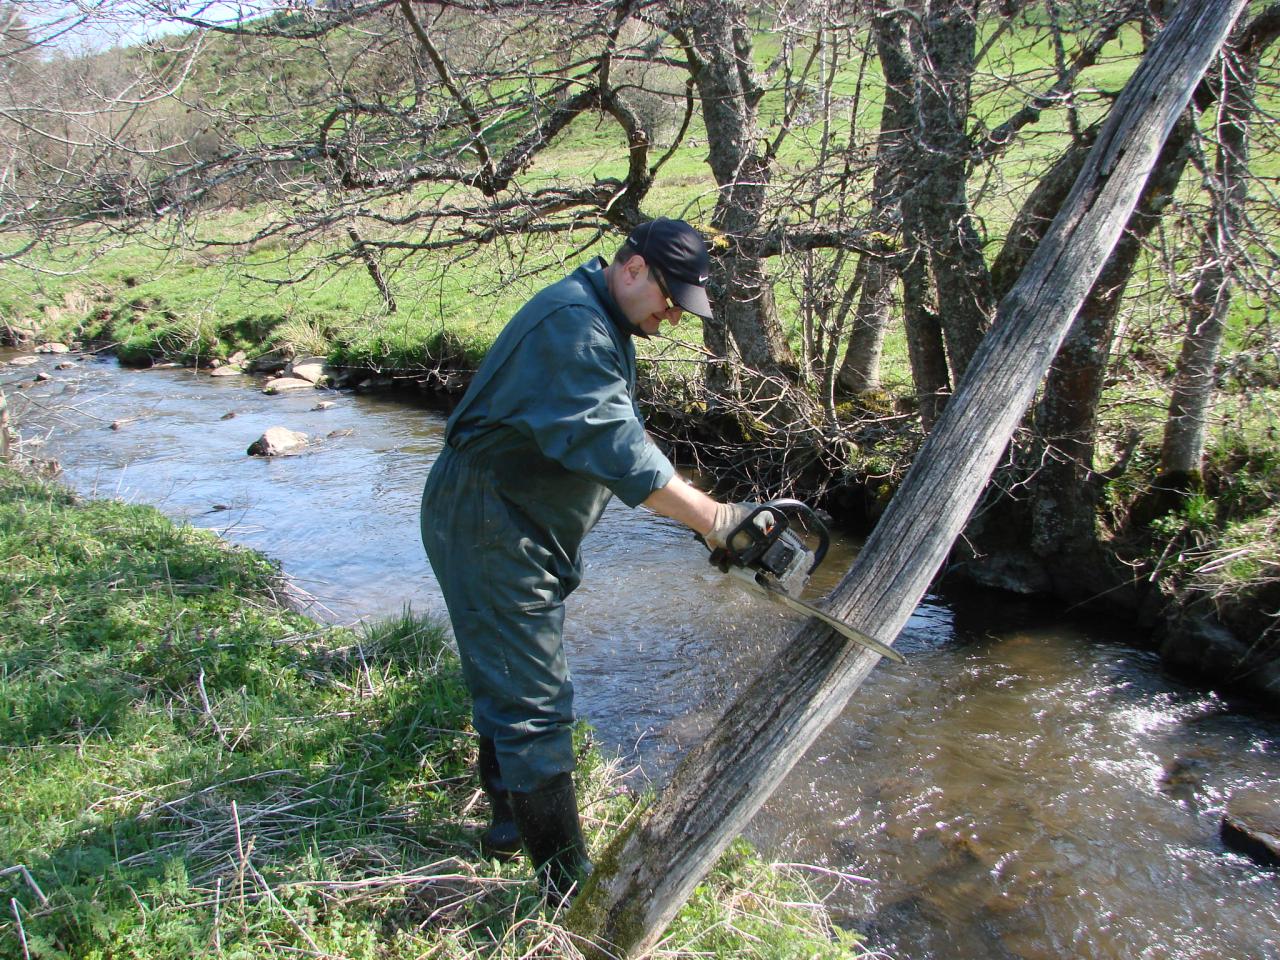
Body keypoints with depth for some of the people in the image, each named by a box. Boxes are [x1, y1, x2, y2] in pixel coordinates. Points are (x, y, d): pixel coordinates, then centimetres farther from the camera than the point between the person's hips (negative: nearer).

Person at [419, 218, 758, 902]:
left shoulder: (602, 326, 12)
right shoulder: (572, 323, -23)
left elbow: (613, 439, 18)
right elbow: (614, 447, -36)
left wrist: (700, 513, 14)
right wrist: (719, 521, -41)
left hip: (518, 529, 11)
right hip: (487, 529, -11)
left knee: (508, 683, 22)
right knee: (534, 702, -7)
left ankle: (510, 820, 39)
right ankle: (566, 883, 3)